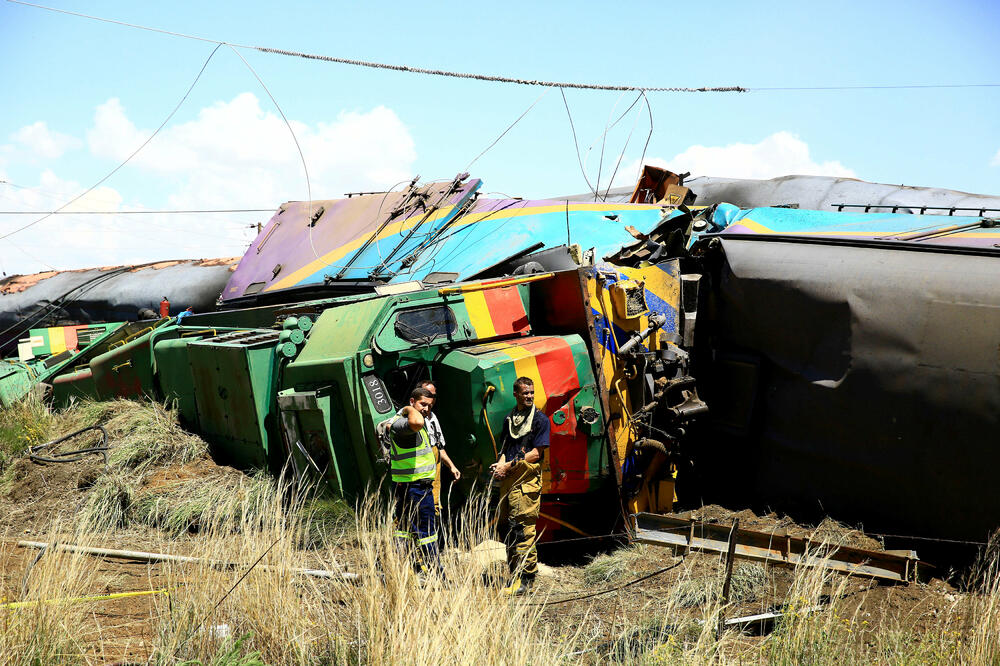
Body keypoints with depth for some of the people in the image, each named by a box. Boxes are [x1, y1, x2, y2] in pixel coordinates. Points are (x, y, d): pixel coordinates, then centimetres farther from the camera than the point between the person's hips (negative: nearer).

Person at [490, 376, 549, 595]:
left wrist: (510, 465, -10)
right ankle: (515, 575, 16)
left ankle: (526, 579, -9)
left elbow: (536, 453, -6)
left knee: (523, 528, -11)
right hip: (508, 479, 7)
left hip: (527, 479, -7)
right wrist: (500, 465, 1)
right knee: (507, 527, 7)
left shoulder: (540, 419, 0)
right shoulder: (509, 419, 18)